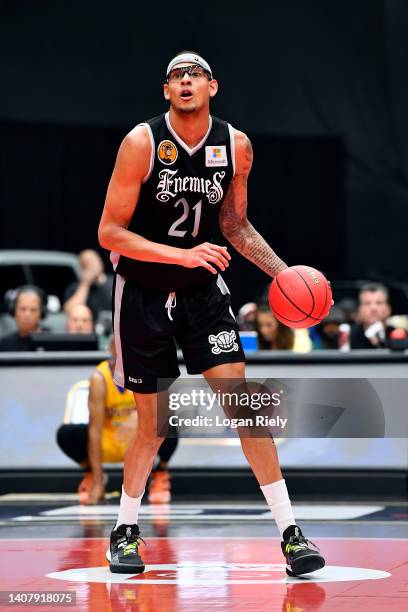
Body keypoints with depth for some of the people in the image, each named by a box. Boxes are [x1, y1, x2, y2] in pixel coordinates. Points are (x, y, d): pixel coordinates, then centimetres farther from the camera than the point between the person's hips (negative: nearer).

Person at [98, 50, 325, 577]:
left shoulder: (235, 146, -3)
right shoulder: (142, 142, -16)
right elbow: (109, 233, -17)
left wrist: (282, 271, -3)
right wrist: (183, 255, -27)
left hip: (203, 292, 2)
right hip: (142, 292, -2)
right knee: (153, 423, 4)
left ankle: (288, 529, -7)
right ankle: (125, 529, 25)